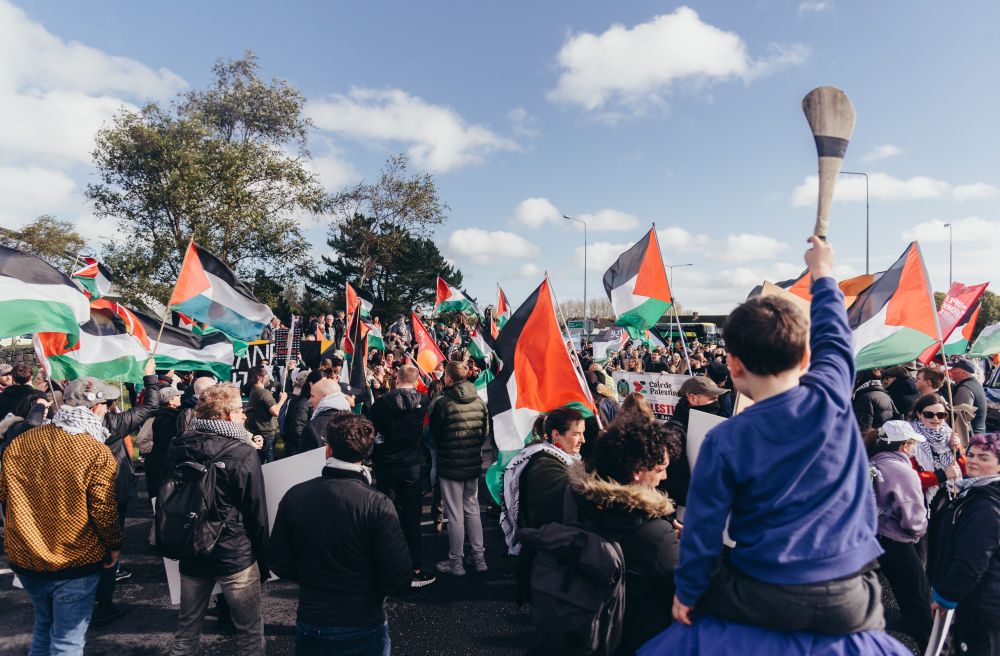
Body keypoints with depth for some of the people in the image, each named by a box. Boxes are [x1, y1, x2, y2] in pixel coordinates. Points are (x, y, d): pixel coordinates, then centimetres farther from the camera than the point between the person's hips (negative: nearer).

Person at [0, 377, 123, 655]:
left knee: (43, 626, 27)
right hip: (75, 561, -5)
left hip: (24, 558, 6)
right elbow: (104, 510, -17)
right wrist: (114, 546, -1)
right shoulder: (97, 453, -20)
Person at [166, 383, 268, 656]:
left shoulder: (178, 447, -2)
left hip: (191, 554, 5)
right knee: (250, 632, 9)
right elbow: (257, 513, -13)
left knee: (187, 629, 21)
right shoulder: (243, 453, -17)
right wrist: (263, 562, -3)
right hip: (236, 556, -5)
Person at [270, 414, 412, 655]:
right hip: (362, 629, -3)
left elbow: (281, 565, -1)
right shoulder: (377, 505, -21)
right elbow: (398, 580, -20)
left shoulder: (294, 497, -10)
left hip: (309, 626, 3)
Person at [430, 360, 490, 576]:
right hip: (474, 464, 5)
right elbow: (486, 431, 7)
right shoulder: (479, 401, 0)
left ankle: (456, 562, 15)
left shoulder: (443, 403, -17)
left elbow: (434, 434, -5)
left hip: (450, 465, -5)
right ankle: (479, 558, 23)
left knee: (455, 515, 4)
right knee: (472, 510, 17)